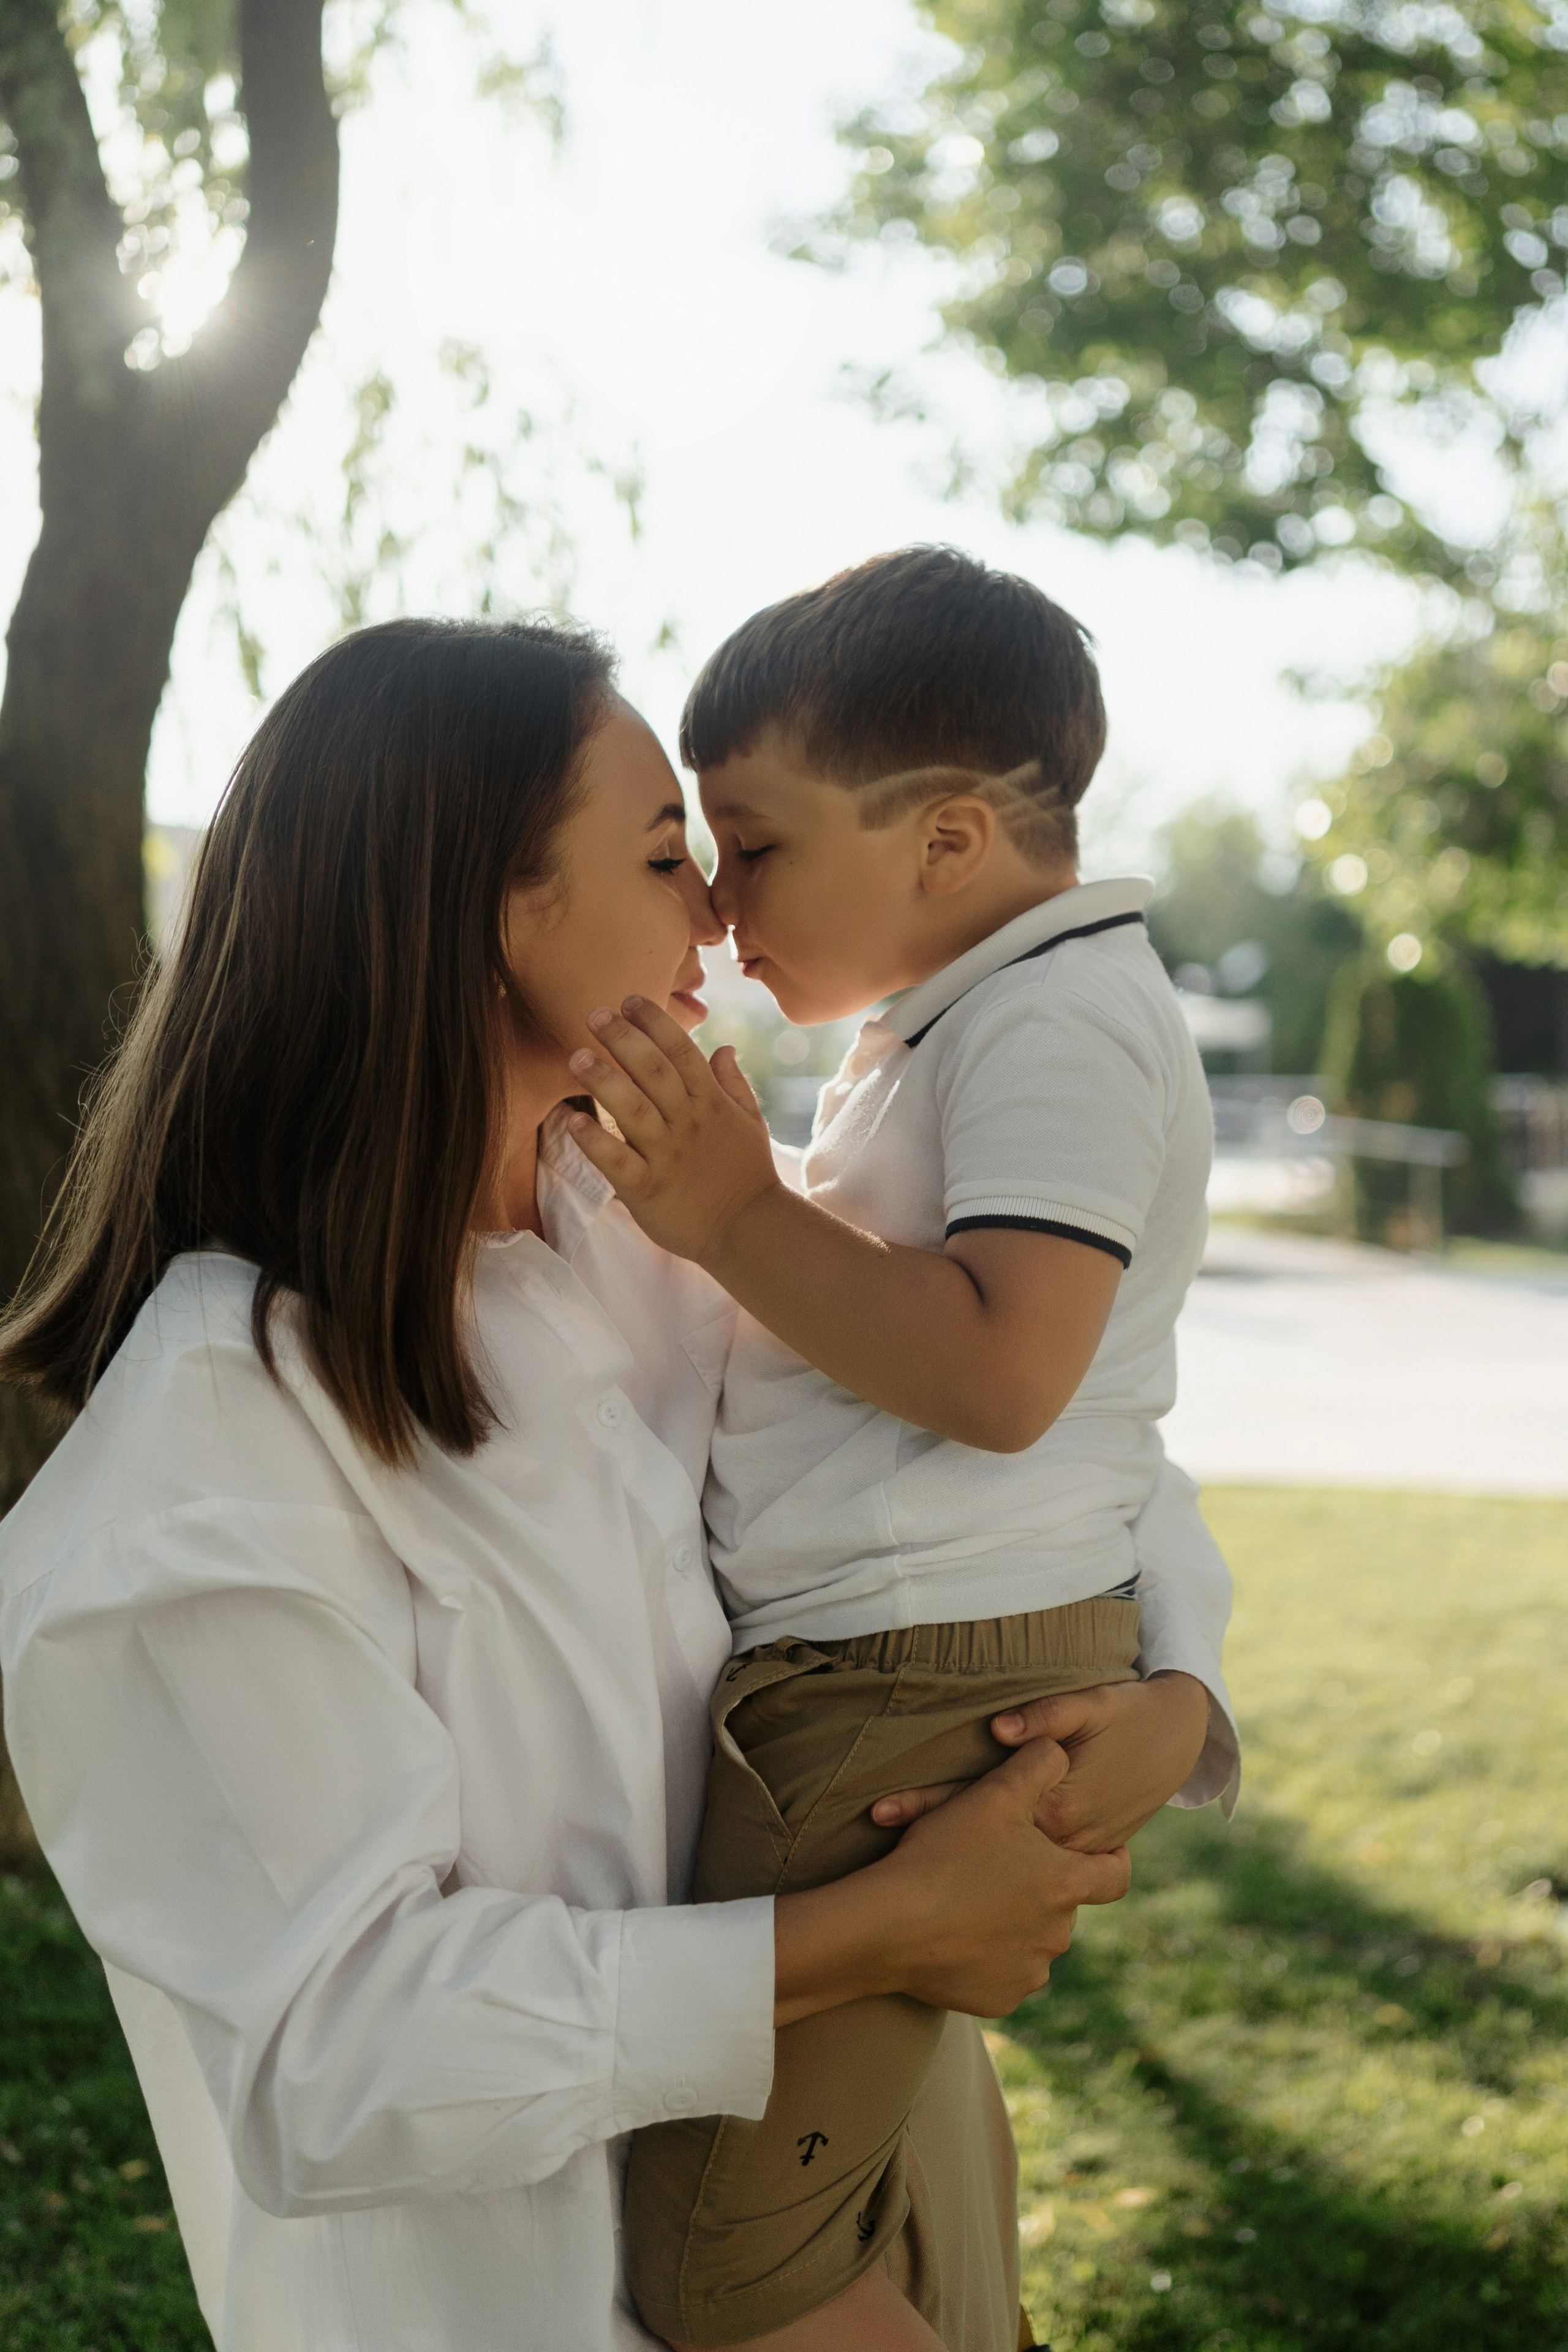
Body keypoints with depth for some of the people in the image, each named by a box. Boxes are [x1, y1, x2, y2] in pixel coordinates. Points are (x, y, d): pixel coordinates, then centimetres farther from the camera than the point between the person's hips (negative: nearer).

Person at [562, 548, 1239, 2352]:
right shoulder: (946, 1032, 22)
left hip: (927, 1693, -11)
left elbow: (1000, 1373, -26)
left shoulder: (1055, 1021, -13)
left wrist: (739, 1218, -20)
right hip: (866, 1671, 11)